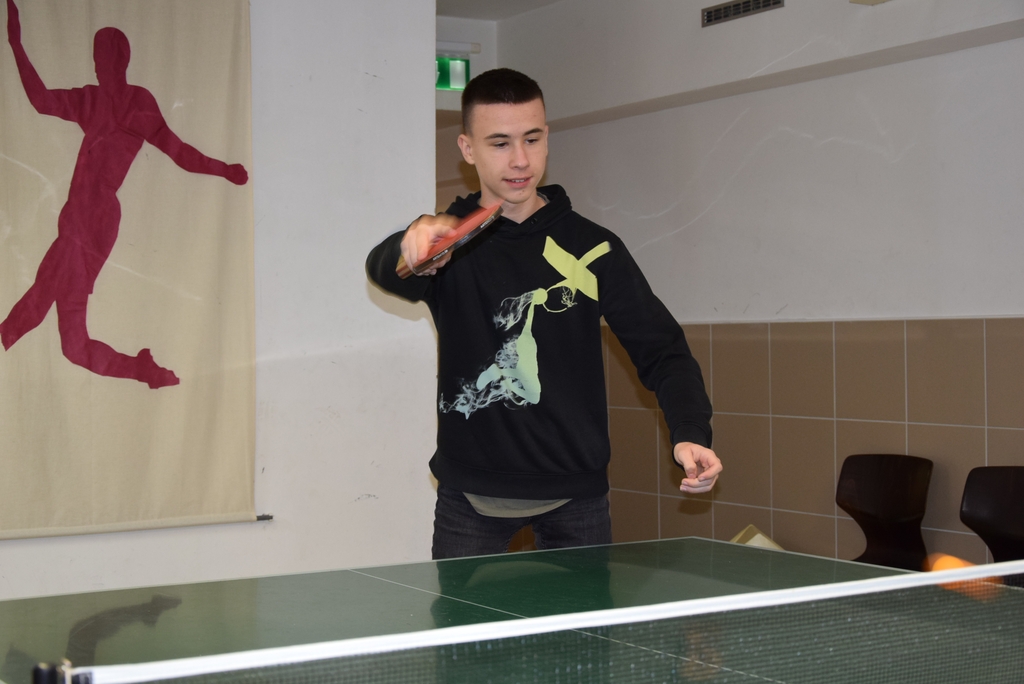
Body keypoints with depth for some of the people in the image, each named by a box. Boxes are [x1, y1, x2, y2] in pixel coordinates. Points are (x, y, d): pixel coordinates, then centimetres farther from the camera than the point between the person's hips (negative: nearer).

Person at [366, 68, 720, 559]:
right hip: (471, 494, -1)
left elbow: (660, 349, 3)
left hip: (576, 496, 1)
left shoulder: (592, 248, 3)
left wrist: (690, 435, -15)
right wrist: (414, 245, -46)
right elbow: (384, 271, -21)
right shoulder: (447, 242, 0)